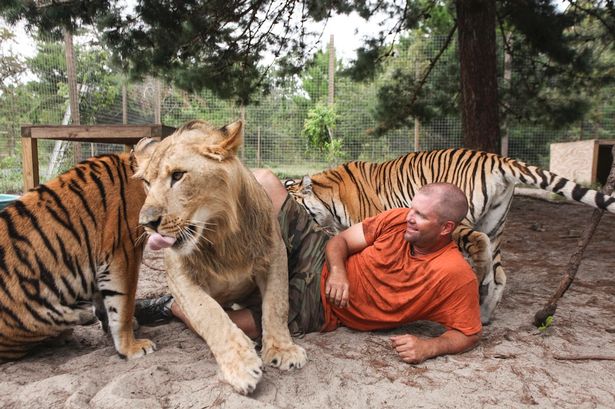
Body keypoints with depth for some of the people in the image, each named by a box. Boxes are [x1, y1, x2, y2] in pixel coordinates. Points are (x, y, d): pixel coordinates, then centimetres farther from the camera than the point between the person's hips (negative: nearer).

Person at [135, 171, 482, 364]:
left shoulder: (456, 275, -15)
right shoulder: (399, 220, -5)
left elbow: (470, 334, -7)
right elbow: (339, 241, 0)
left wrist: (428, 347, -26)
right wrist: (337, 270, -21)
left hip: (317, 306, -4)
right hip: (319, 256, 4)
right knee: (263, 180, -12)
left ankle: (172, 306, 9)